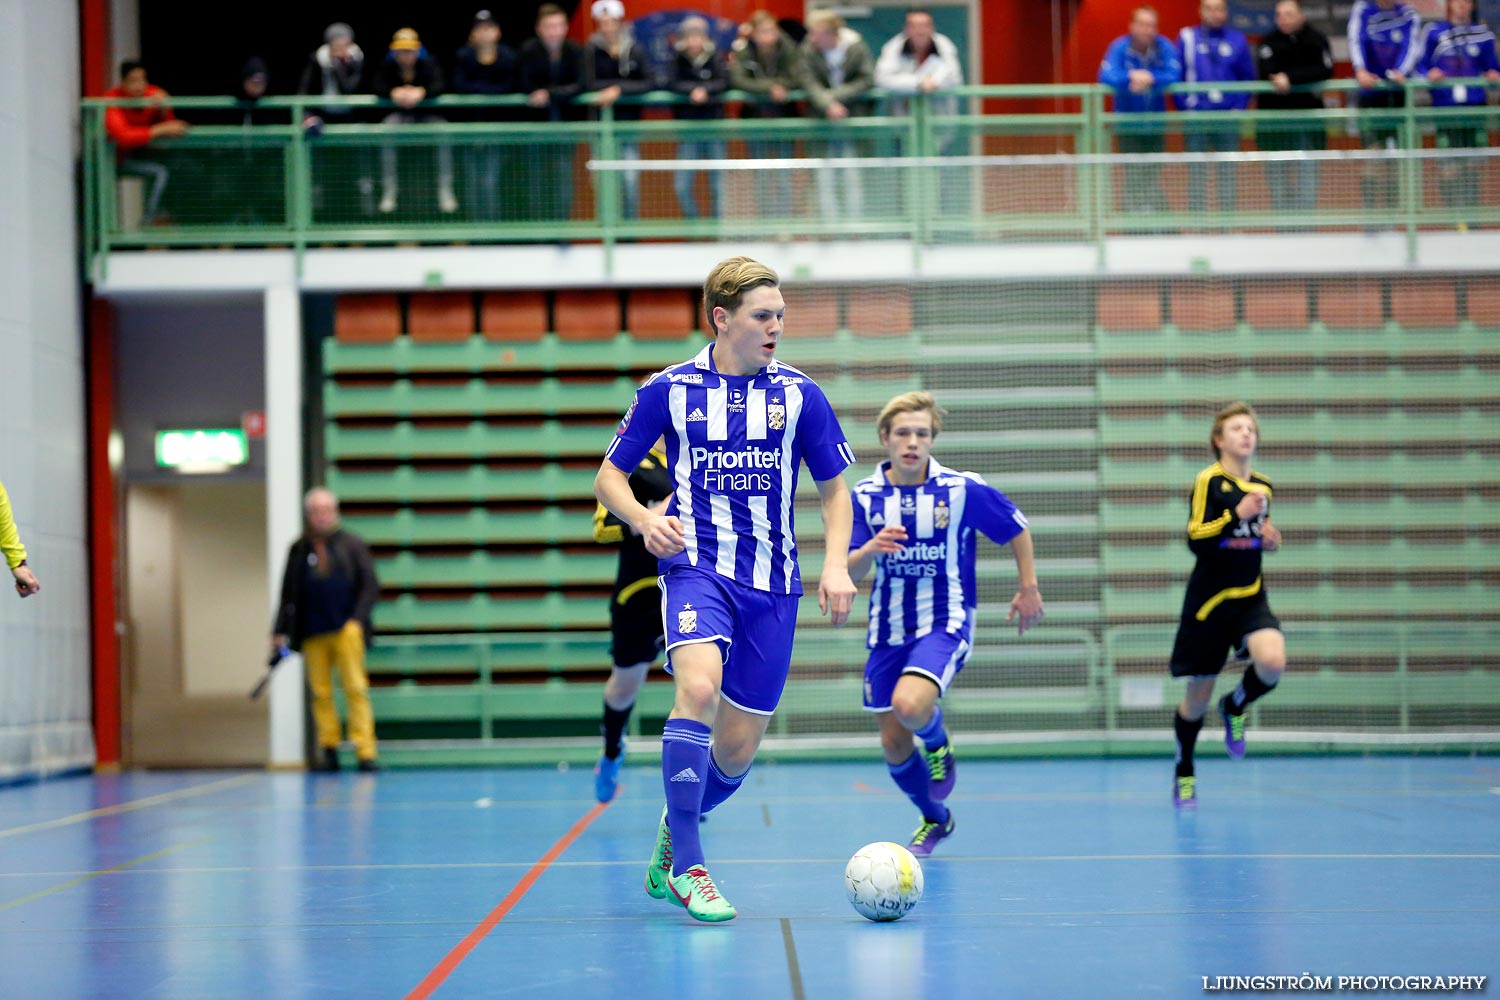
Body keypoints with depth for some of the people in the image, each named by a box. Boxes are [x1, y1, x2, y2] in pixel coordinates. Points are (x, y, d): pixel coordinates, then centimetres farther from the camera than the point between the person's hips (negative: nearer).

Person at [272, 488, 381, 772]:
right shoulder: (299, 549, 11)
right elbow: (288, 594, 14)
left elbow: (370, 586, 3)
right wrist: (279, 632, 8)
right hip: (312, 633, 2)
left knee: (355, 689, -6)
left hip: (346, 629, -2)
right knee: (320, 693, 2)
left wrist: (357, 619, -10)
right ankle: (328, 748, 9)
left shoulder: (352, 544, 7)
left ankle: (365, 751, -6)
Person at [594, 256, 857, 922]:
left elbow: (835, 490, 13)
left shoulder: (799, 395, 5)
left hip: (772, 580, 3)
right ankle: (685, 866, -23)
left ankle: (672, 836, 34)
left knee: (736, 750, 3)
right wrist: (644, 519, -12)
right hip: (696, 564, -3)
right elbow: (609, 476, 8)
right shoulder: (669, 390, 1)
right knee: (699, 689, -31)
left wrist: (836, 564, -3)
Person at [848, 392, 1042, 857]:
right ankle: (935, 820, 35)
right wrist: (870, 549, -24)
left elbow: (1017, 528, 6)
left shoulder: (964, 489, -9)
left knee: (910, 705, -31)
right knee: (894, 745, 7)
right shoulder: (865, 496, -3)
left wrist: (1029, 588, 7)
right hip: (888, 629, 4)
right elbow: (848, 572, -4)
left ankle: (939, 745, 6)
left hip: (945, 624, -4)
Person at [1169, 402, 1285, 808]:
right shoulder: (1209, 481, -9)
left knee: (1273, 662, -25)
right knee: (1198, 695, 3)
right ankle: (1184, 774, 26)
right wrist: (1237, 515, -25)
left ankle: (1234, 707, 8)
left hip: (1250, 597, 4)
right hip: (1210, 600, -4)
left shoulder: (1263, 486, 9)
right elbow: (1195, 540, -16)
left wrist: (1270, 541, 3)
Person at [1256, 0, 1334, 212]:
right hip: (1274, 114, 1)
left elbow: (1325, 70, -13)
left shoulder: (1317, 40, 1)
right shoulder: (1269, 42, 2)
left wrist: (1290, 78, -21)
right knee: (1276, 171, 2)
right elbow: (1267, 73, -12)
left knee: (1307, 172, -5)